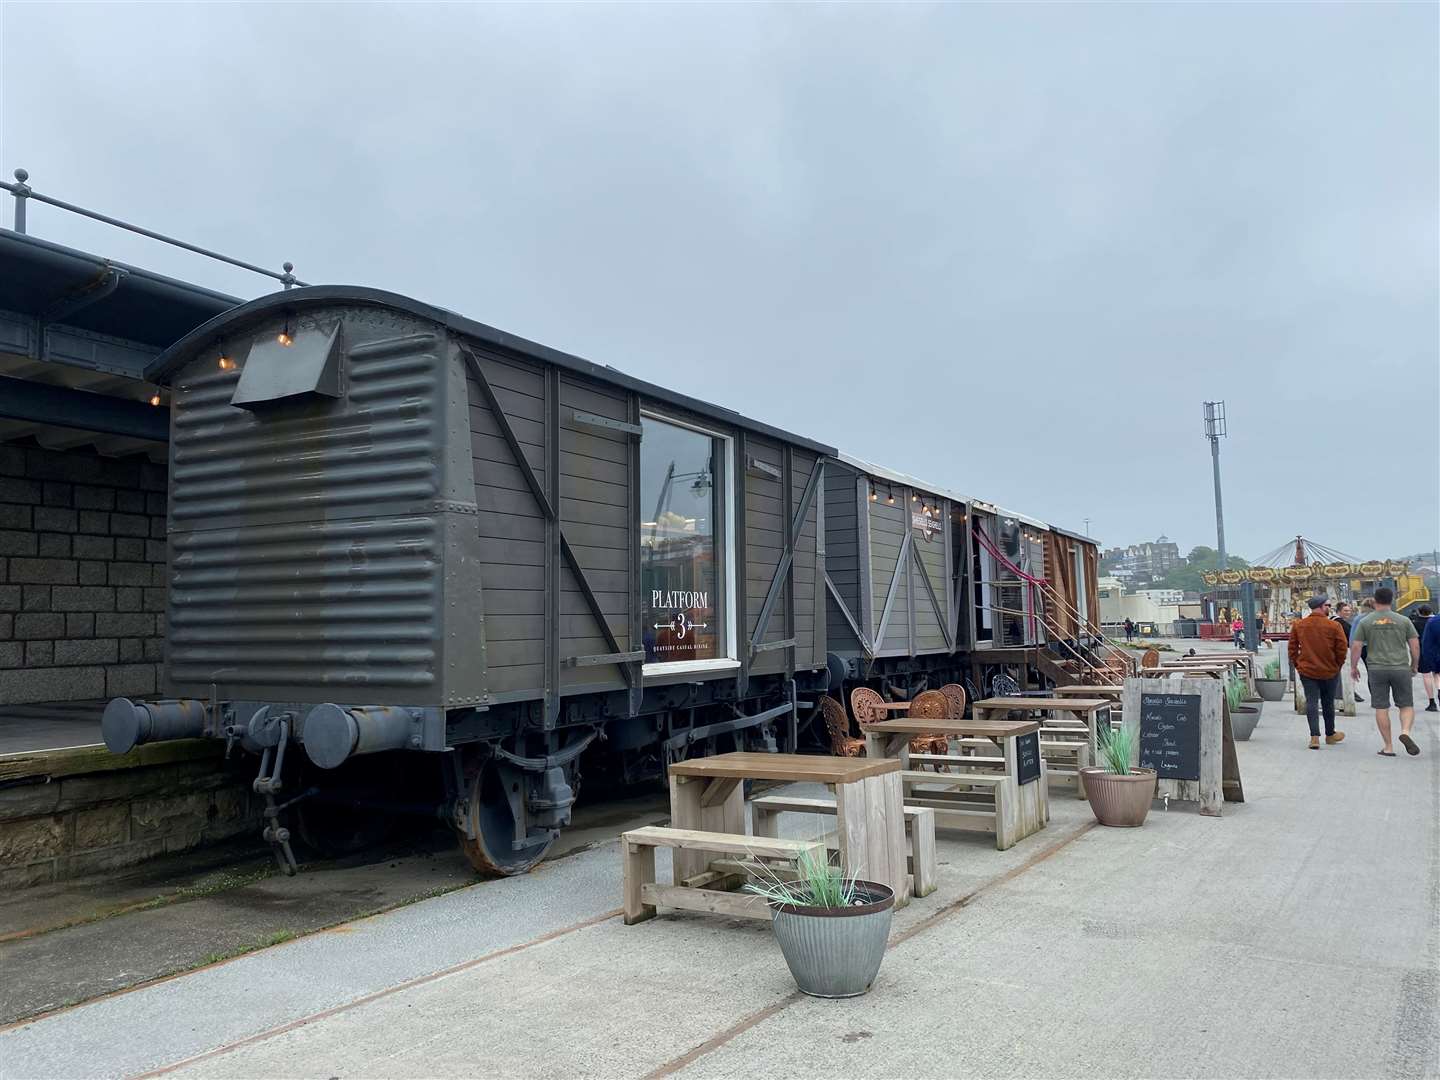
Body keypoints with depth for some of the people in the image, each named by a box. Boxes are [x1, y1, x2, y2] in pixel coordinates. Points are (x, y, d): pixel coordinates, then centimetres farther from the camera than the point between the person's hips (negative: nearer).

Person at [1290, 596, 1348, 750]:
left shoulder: (1298, 626, 0)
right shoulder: (1333, 626, -10)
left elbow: (1292, 648, 5)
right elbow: (1342, 649, -7)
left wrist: (1297, 665, 14)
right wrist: (1338, 665, 8)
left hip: (1307, 670, 1)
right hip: (1329, 672, -1)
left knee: (1311, 702, 0)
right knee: (1328, 703, 14)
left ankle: (1315, 736, -12)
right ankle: (1330, 734, 30)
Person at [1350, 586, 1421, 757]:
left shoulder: (1365, 622, 0)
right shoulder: (1404, 621, 2)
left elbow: (1356, 646, -2)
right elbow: (1415, 646, 3)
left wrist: (1354, 667, 10)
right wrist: (1414, 665, 17)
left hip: (1376, 669, 0)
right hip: (1401, 668, 0)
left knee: (1381, 708, 4)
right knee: (1407, 705, 11)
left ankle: (1388, 747, 6)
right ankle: (1405, 731, -16)